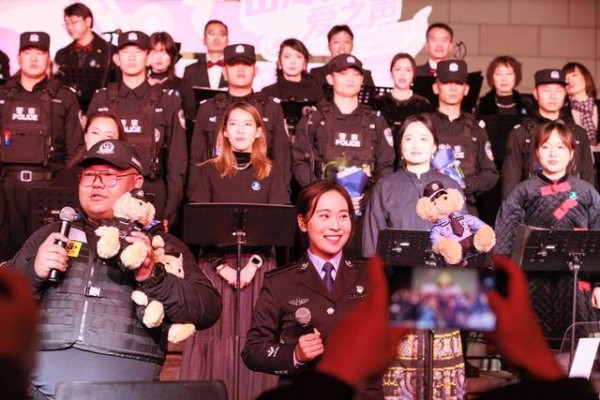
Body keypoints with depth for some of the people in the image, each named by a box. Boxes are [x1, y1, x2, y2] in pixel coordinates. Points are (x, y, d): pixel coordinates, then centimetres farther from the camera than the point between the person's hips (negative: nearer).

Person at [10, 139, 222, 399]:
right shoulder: (51, 234, 20)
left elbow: (208, 311, 4)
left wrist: (153, 276, -9)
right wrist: (34, 272, 1)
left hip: (122, 376, -1)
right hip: (43, 370, 1)